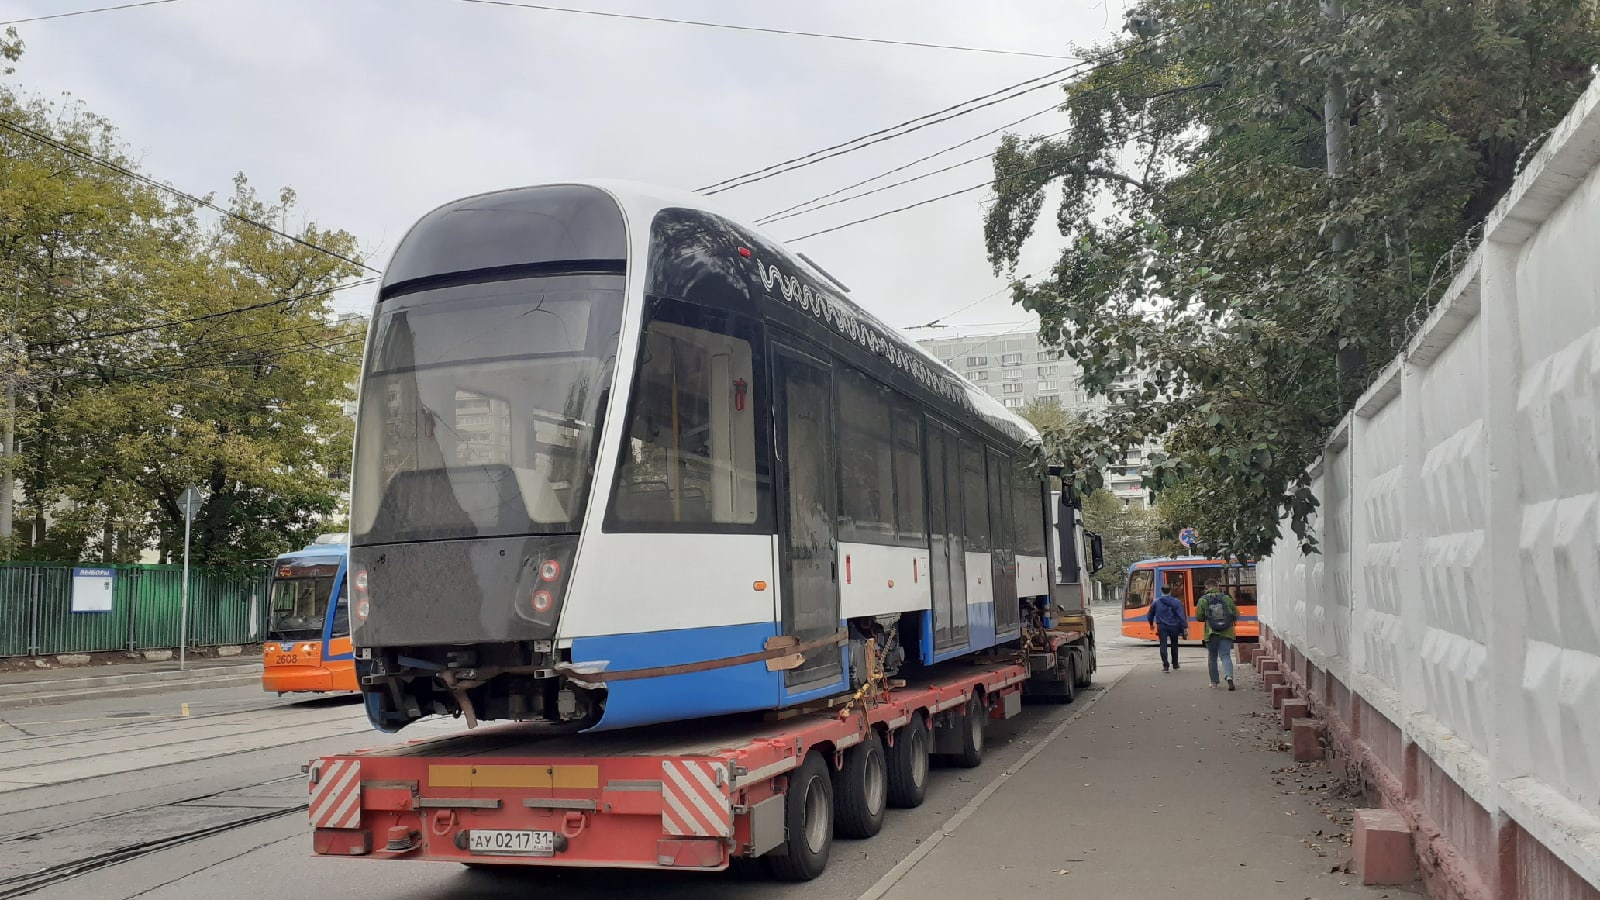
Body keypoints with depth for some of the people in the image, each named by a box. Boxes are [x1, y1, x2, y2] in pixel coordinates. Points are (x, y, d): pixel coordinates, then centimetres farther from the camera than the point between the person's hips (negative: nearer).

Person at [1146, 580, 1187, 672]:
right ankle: (1175, 664, 30)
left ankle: (1165, 665, -16)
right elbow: (1182, 615, -10)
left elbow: (1150, 615, 10)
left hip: (1161, 627, -1)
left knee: (1163, 645, -3)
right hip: (1173, 626, 1)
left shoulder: (1156, 602, -1)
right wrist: (1185, 626, -8)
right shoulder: (1176, 602, -5)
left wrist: (1151, 623, 28)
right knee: (1174, 645, 19)